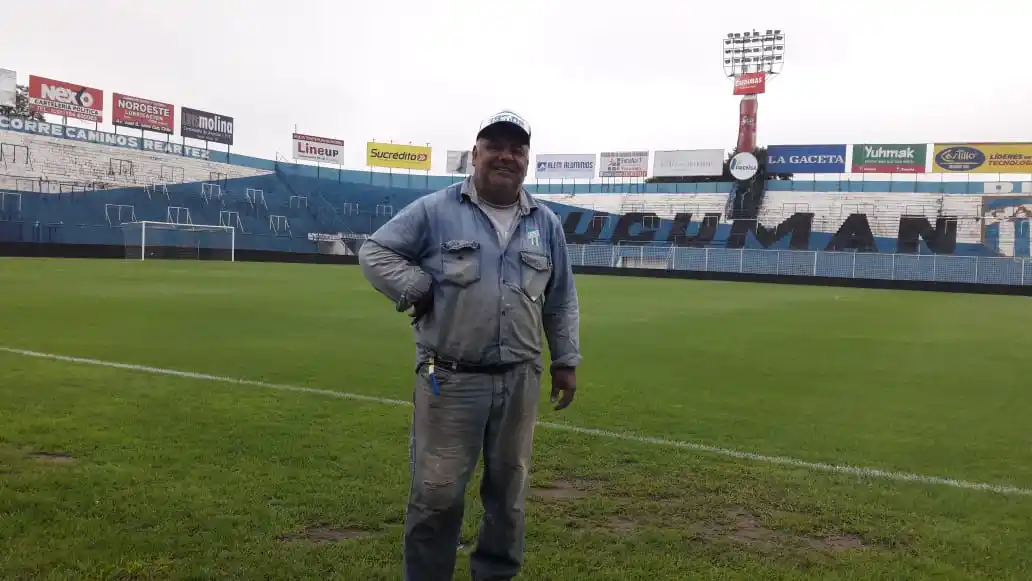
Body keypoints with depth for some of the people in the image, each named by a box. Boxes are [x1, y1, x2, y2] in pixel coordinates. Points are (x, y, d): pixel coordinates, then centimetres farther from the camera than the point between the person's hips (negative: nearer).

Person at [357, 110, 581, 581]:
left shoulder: (546, 223, 10)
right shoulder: (434, 210, -3)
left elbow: (561, 303, 15)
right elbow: (374, 252, -1)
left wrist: (566, 361, 12)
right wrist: (419, 289, -12)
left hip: (519, 382, 4)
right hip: (449, 381, -4)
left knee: (509, 492, 15)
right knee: (436, 495, 1)